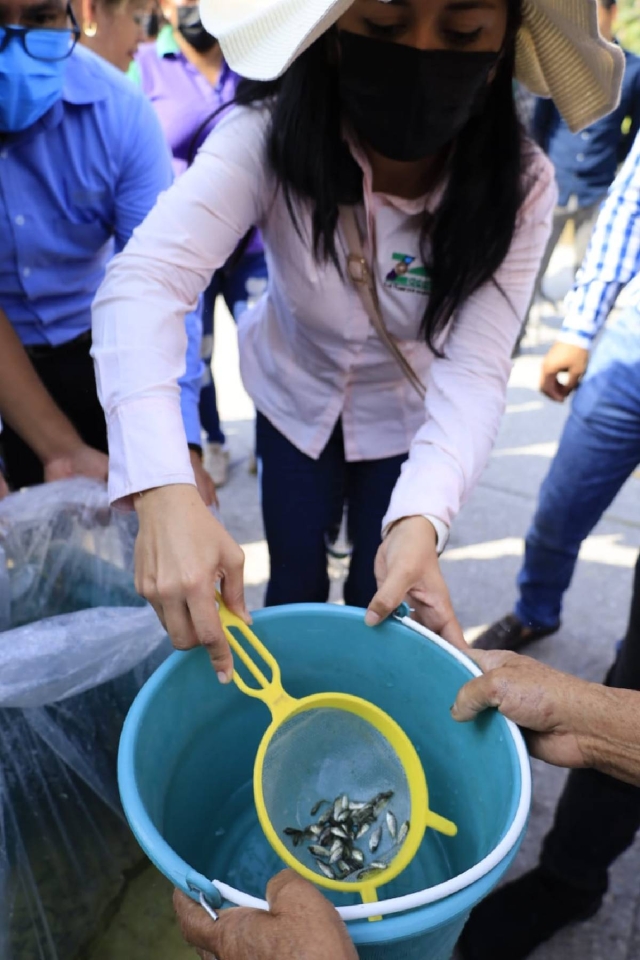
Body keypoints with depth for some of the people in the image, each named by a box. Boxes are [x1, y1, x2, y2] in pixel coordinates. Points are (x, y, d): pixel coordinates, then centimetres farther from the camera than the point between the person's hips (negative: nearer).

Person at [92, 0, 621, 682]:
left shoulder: (520, 188, -24)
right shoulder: (268, 138, -29)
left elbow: (475, 370, -30)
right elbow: (143, 281, -40)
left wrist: (421, 519, -49)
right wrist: (163, 491, -56)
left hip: (404, 418, 1)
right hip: (294, 398, 0)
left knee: (379, 600, 13)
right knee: (293, 589, 12)